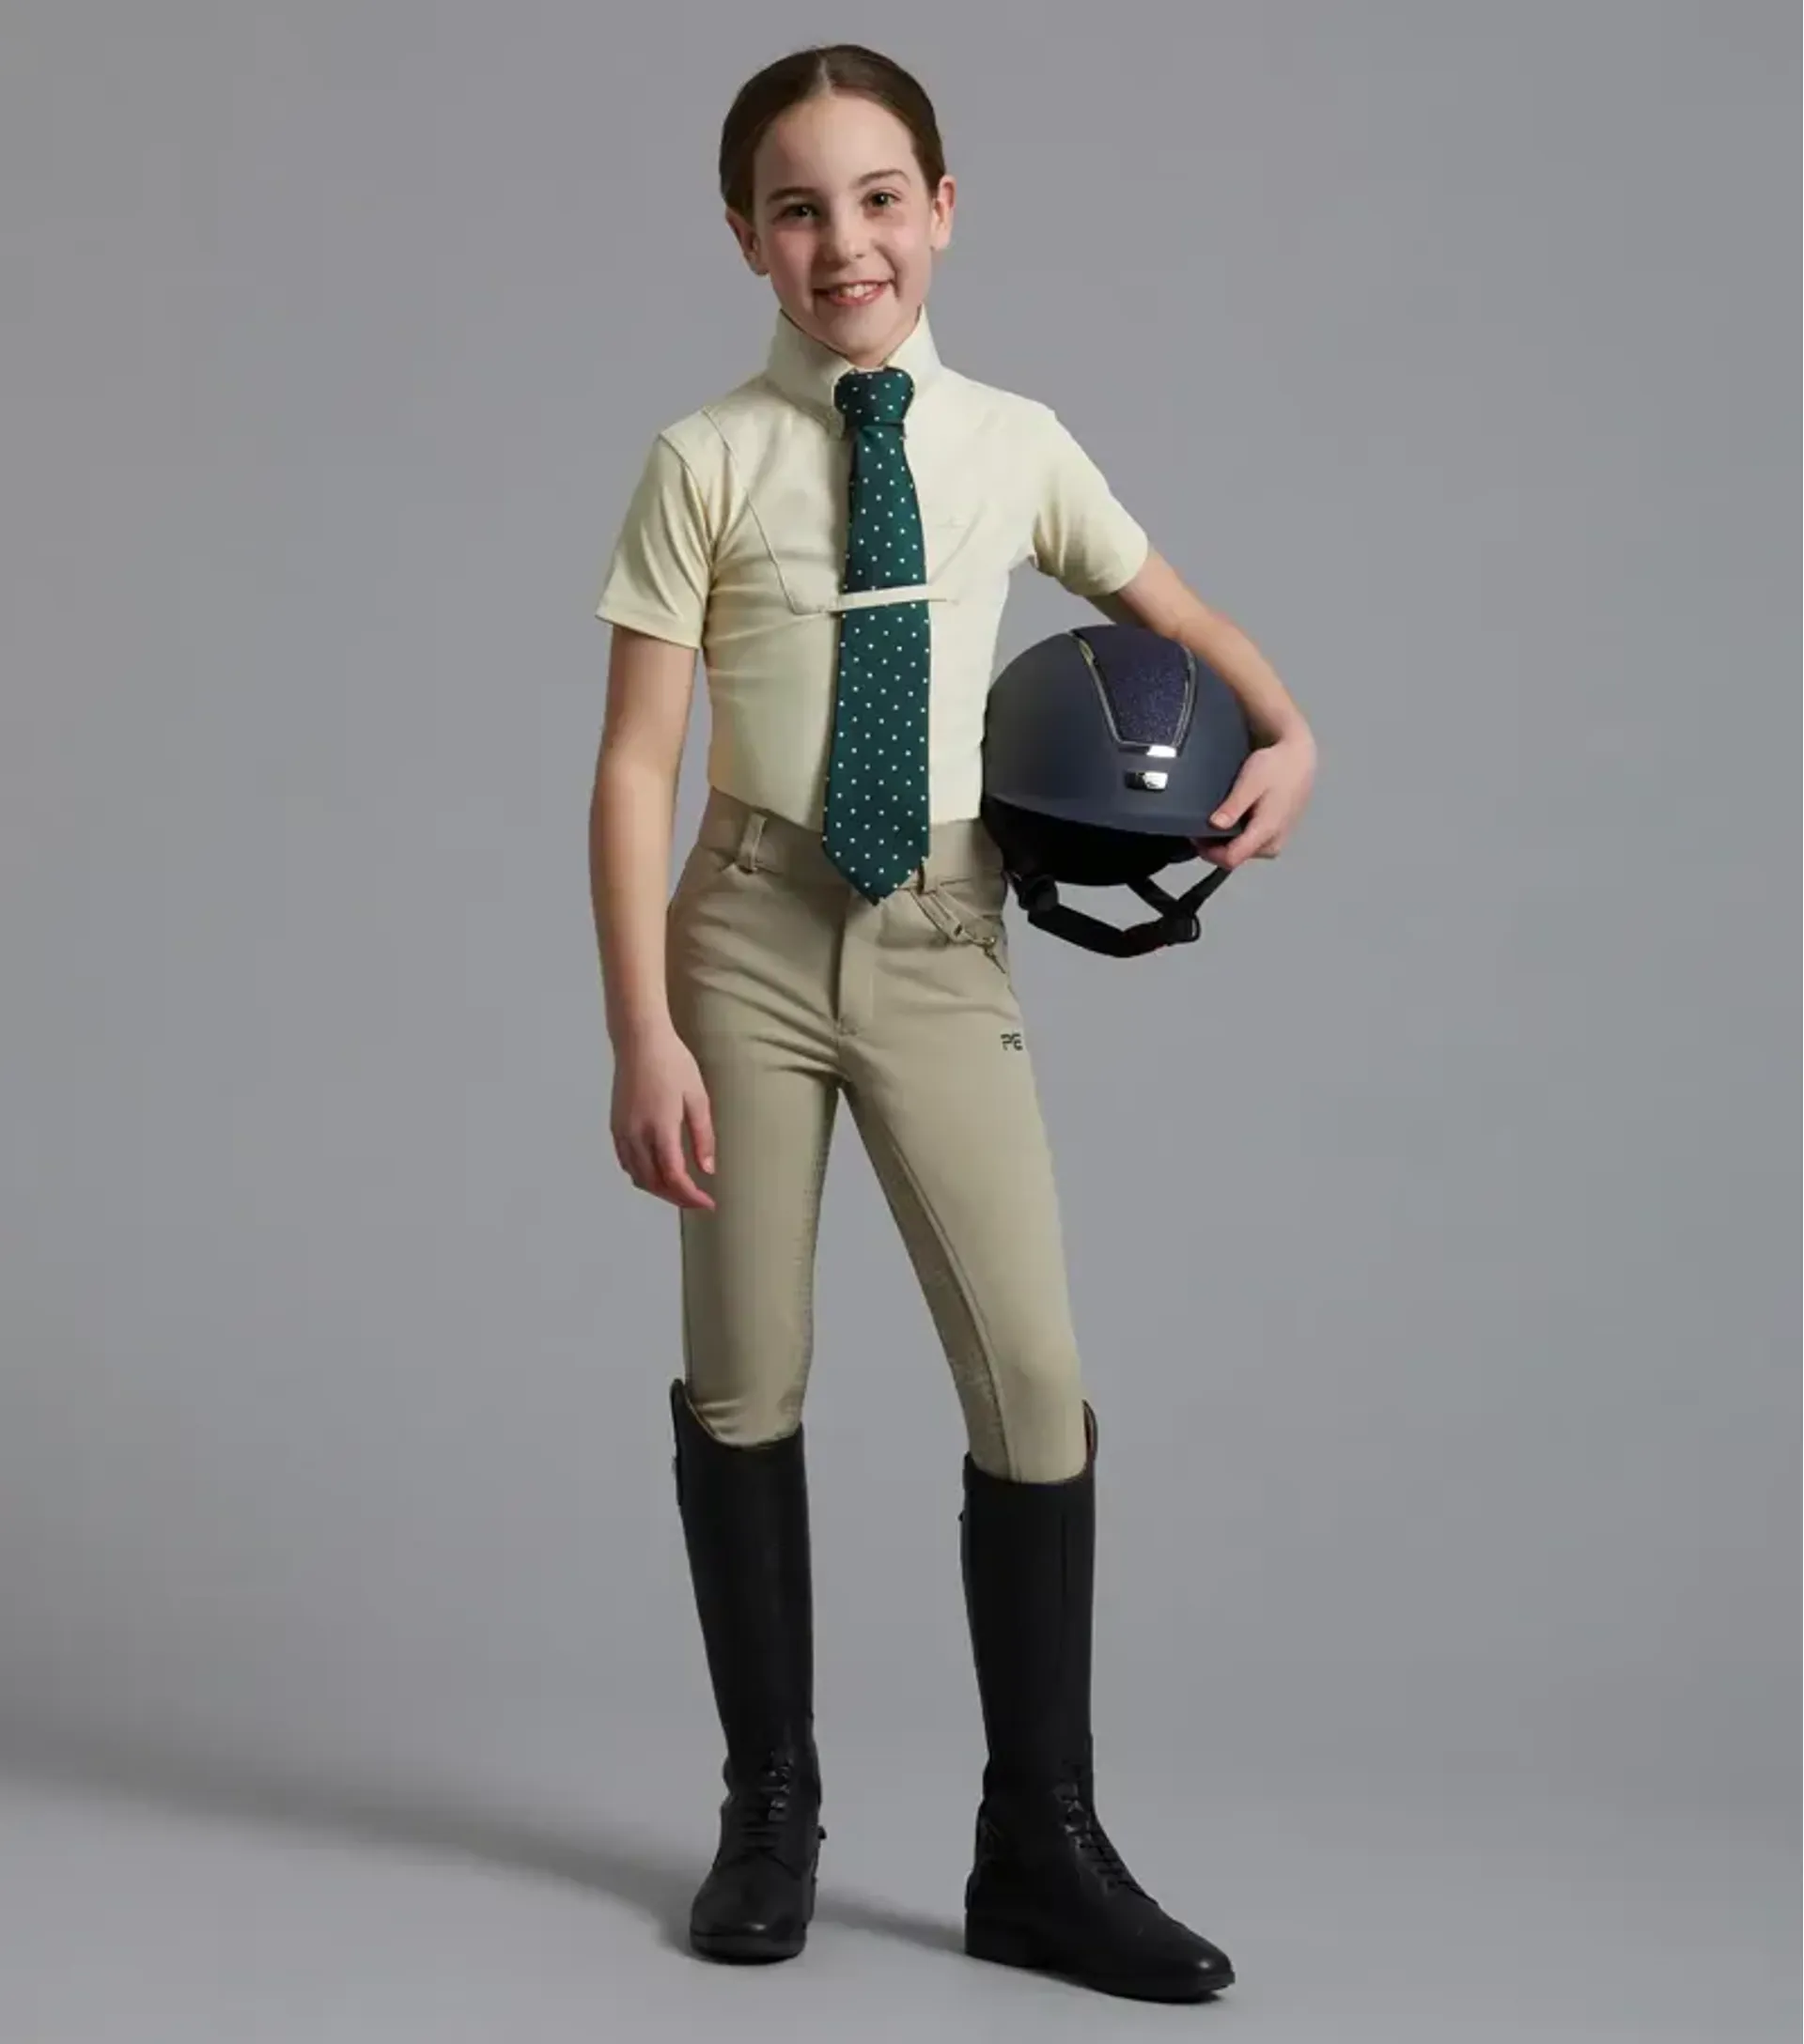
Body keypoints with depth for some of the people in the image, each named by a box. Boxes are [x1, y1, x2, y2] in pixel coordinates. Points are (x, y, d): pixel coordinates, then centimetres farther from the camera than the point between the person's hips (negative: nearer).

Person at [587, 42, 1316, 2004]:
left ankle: (1040, 1850, 13)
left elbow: (1174, 616, 18)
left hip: (942, 946, 2)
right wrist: (645, 1036, -10)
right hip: (753, 935, -1)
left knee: (1032, 1379, -3)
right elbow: (633, 768, -5)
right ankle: (770, 1809, 26)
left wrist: (1284, 734, -1)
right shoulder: (710, 460, -5)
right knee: (744, 1383, 7)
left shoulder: (1013, 445, 2)